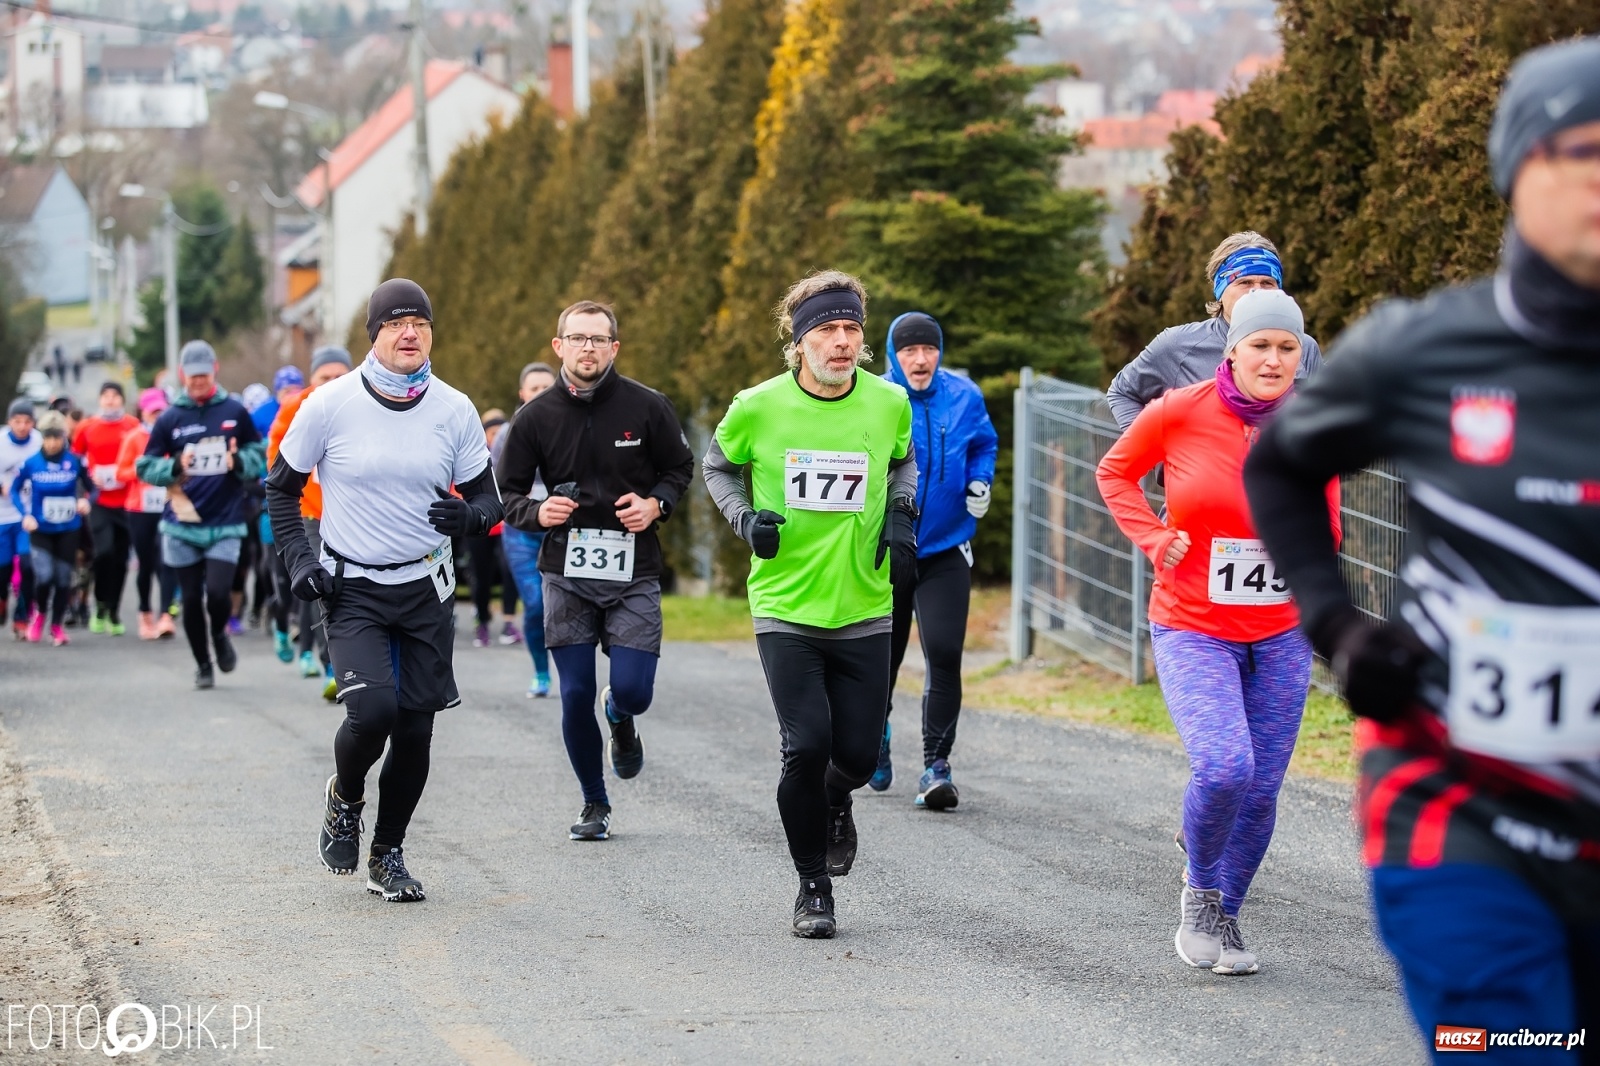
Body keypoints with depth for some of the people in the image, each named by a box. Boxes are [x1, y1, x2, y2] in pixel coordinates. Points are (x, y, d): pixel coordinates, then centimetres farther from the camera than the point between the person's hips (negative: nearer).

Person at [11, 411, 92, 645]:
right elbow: (15, 490, 5)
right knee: (44, 575, -15)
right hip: (40, 530, -1)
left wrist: (86, 500, -16)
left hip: (68, 529, 1)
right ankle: (40, 612, 16)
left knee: (63, 578, 6)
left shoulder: (75, 462, -8)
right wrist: (26, 514, -8)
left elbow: (92, 486, 4)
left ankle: (57, 626, 24)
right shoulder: (31, 463, -8)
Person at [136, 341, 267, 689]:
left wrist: (240, 461, -12)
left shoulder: (235, 412, 2)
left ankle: (219, 634, 19)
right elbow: (144, 467, 5)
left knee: (218, 592, -14)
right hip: (182, 525, 1)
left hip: (225, 523, -1)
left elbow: (259, 454, 10)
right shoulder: (169, 419, 3)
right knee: (191, 600, 6)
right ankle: (202, 664, 24)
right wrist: (175, 467, -13)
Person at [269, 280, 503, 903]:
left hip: (427, 591, 3)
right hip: (352, 589, -3)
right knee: (371, 711, -21)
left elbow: (487, 498, 7)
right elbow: (281, 487, 5)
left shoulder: (454, 410, -1)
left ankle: (388, 856, 22)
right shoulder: (330, 405, -8)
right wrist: (299, 561, -7)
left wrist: (469, 515, -17)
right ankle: (344, 798, 12)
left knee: (414, 729, 3)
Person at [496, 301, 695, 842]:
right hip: (565, 573, 1)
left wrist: (656, 504, -8)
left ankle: (620, 718, 31)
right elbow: (507, 493, 7)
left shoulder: (647, 407, -3)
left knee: (634, 691, -9)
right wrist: (537, 512, -15)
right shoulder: (535, 417, 0)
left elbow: (680, 467, 11)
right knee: (575, 696, 0)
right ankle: (594, 804, 20)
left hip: (633, 573, -1)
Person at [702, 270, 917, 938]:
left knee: (857, 754, 2)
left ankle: (834, 800, 41)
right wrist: (744, 517, -8)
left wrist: (900, 516, 2)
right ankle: (813, 888, 8)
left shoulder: (889, 403, -3)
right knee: (806, 746, -12)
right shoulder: (758, 407, -9)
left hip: (864, 611, 2)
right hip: (785, 607, -2)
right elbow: (717, 467, 10)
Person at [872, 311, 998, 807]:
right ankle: (876, 734, 45)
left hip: (946, 551, 0)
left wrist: (980, 482, -2)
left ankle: (937, 765, -8)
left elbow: (984, 444, 15)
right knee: (882, 655, 14)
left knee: (944, 654, -14)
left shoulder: (965, 397, -2)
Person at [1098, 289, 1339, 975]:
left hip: (1281, 635, 3)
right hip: (1193, 631, -3)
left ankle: (1221, 919, 27)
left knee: (1261, 789, 5)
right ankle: (1199, 888, 5)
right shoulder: (1179, 414, -10)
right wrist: (1154, 539, -4)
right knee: (1224, 766, -23)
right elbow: (1115, 471, 9)